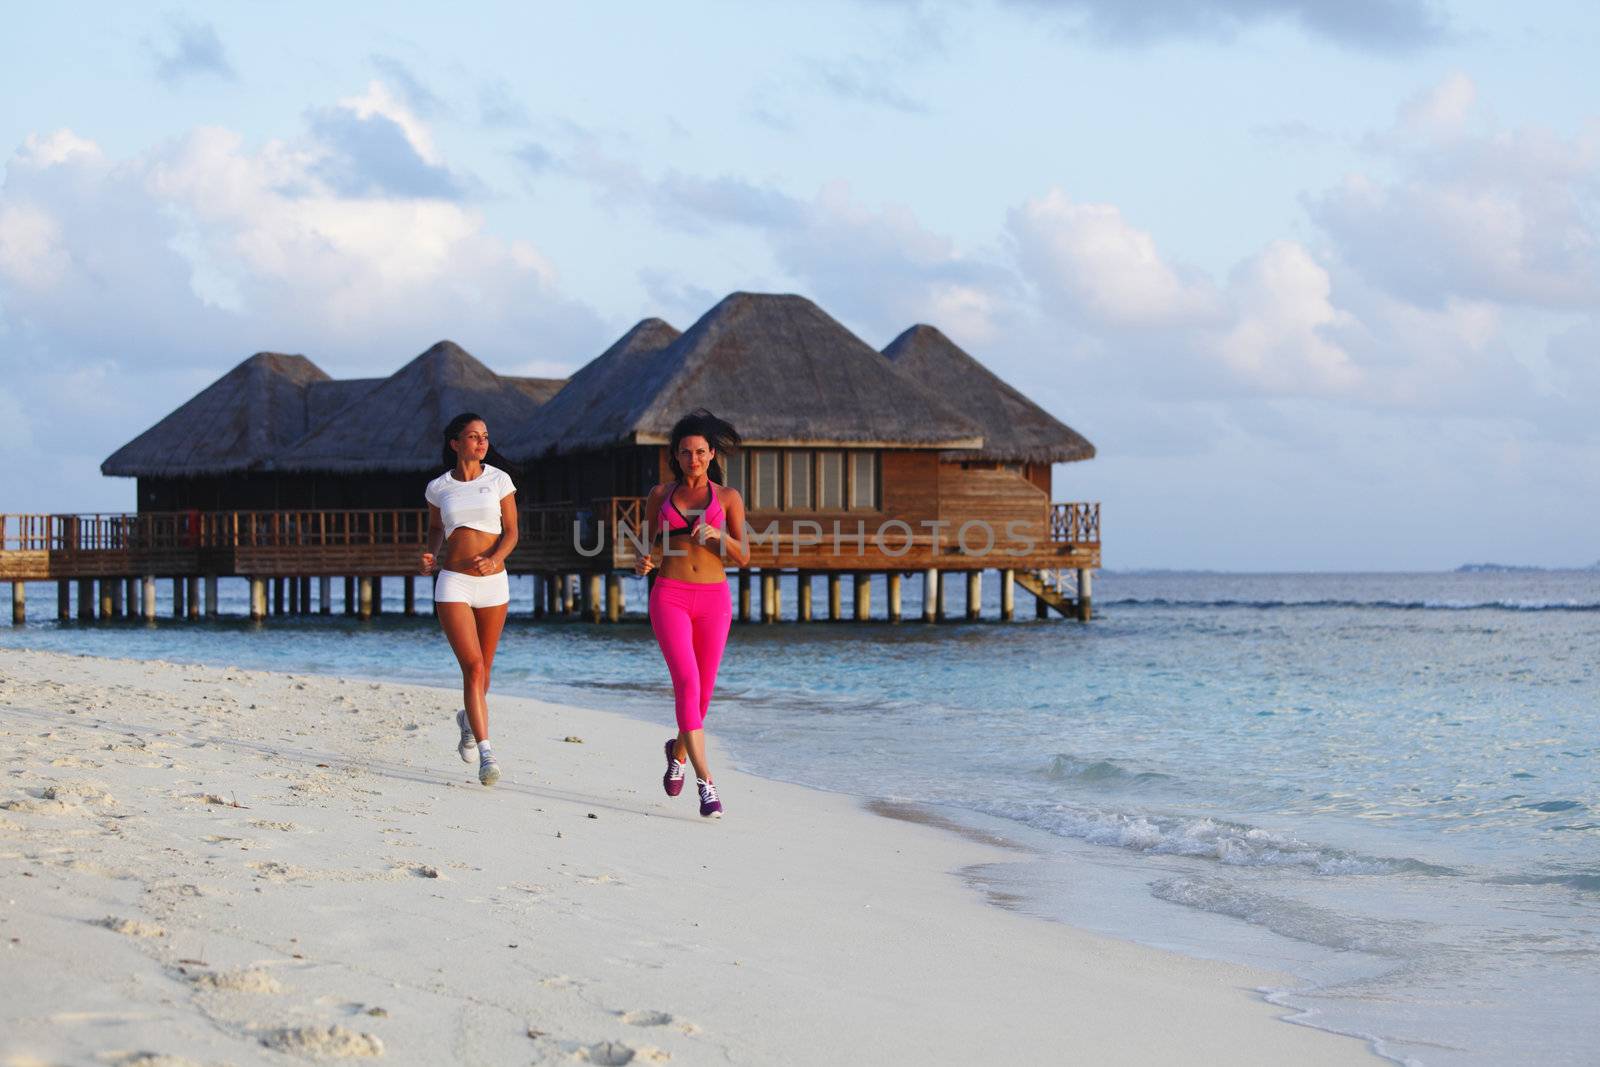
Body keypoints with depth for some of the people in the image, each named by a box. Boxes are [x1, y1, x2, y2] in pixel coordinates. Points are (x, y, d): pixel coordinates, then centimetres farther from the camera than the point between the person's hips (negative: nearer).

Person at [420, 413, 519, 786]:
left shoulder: (499, 480, 2)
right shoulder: (438, 487, 4)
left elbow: (511, 532, 1)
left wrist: (493, 559, -18)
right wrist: (431, 556, 1)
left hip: (493, 583, 2)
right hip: (453, 585, -1)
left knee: (483, 669, 14)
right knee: (473, 667, -16)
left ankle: (468, 719, 46)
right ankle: (486, 754, -19)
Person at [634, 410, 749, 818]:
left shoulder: (728, 498, 7)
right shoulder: (660, 495, 10)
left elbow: (743, 556, 1)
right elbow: (646, 543, 15)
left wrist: (718, 535, -19)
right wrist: (642, 562, -8)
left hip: (713, 600, 1)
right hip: (670, 597, -1)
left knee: (703, 692, 7)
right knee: (687, 682, -19)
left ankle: (679, 750, 41)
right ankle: (706, 782, -23)